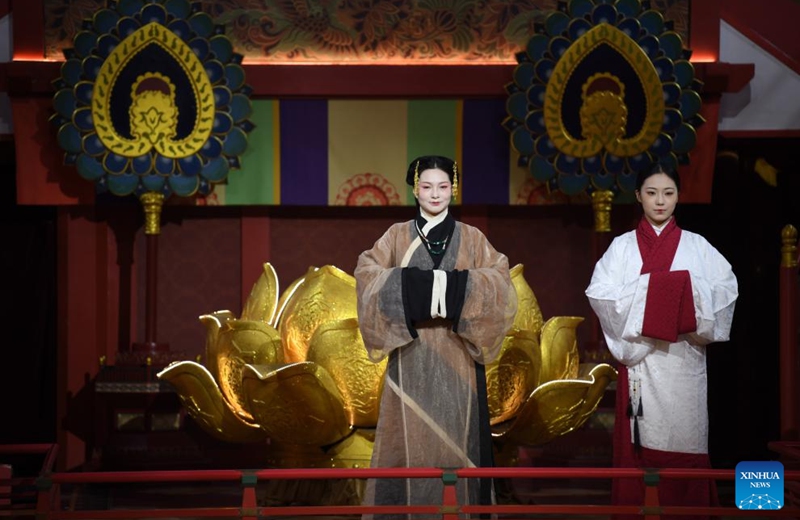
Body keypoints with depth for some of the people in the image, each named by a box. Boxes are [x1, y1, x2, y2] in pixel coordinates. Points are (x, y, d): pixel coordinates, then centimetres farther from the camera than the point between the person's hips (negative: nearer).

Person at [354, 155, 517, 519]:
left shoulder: (471, 238, 9)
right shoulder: (397, 236, 8)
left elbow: (500, 280, -3)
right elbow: (366, 274, -4)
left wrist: (455, 284, -19)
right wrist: (415, 284, -18)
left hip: (456, 356, 0)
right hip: (410, 354, 0)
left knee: (455, 431, 0)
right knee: (411, 432, -1)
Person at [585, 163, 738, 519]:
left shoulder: (697, 246, 11)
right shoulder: (622, 246, 8)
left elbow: (727, 288, 0)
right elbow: (599, 292, -4)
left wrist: (689, 290, -16)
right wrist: (644, 292, -15)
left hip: (684, 359, 1)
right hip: (639, 356, -1)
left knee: (684, 438, -2)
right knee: (640, 443, -3)